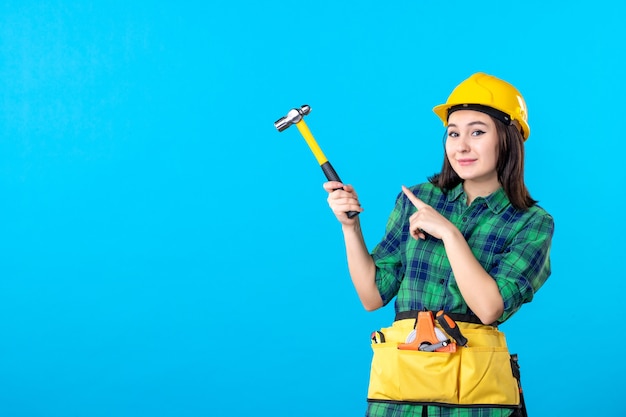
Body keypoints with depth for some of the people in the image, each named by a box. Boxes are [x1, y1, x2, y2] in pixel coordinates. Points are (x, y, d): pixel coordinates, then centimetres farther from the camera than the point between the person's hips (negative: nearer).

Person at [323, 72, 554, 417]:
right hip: (401, 379, 2)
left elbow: (489, 307, -15)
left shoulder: (531, 223, 0)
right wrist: (350, 226, -6)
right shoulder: (415, 199, 6)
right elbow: (373, 295, 5)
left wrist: (448, 232, -14)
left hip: (478, 388, -2)